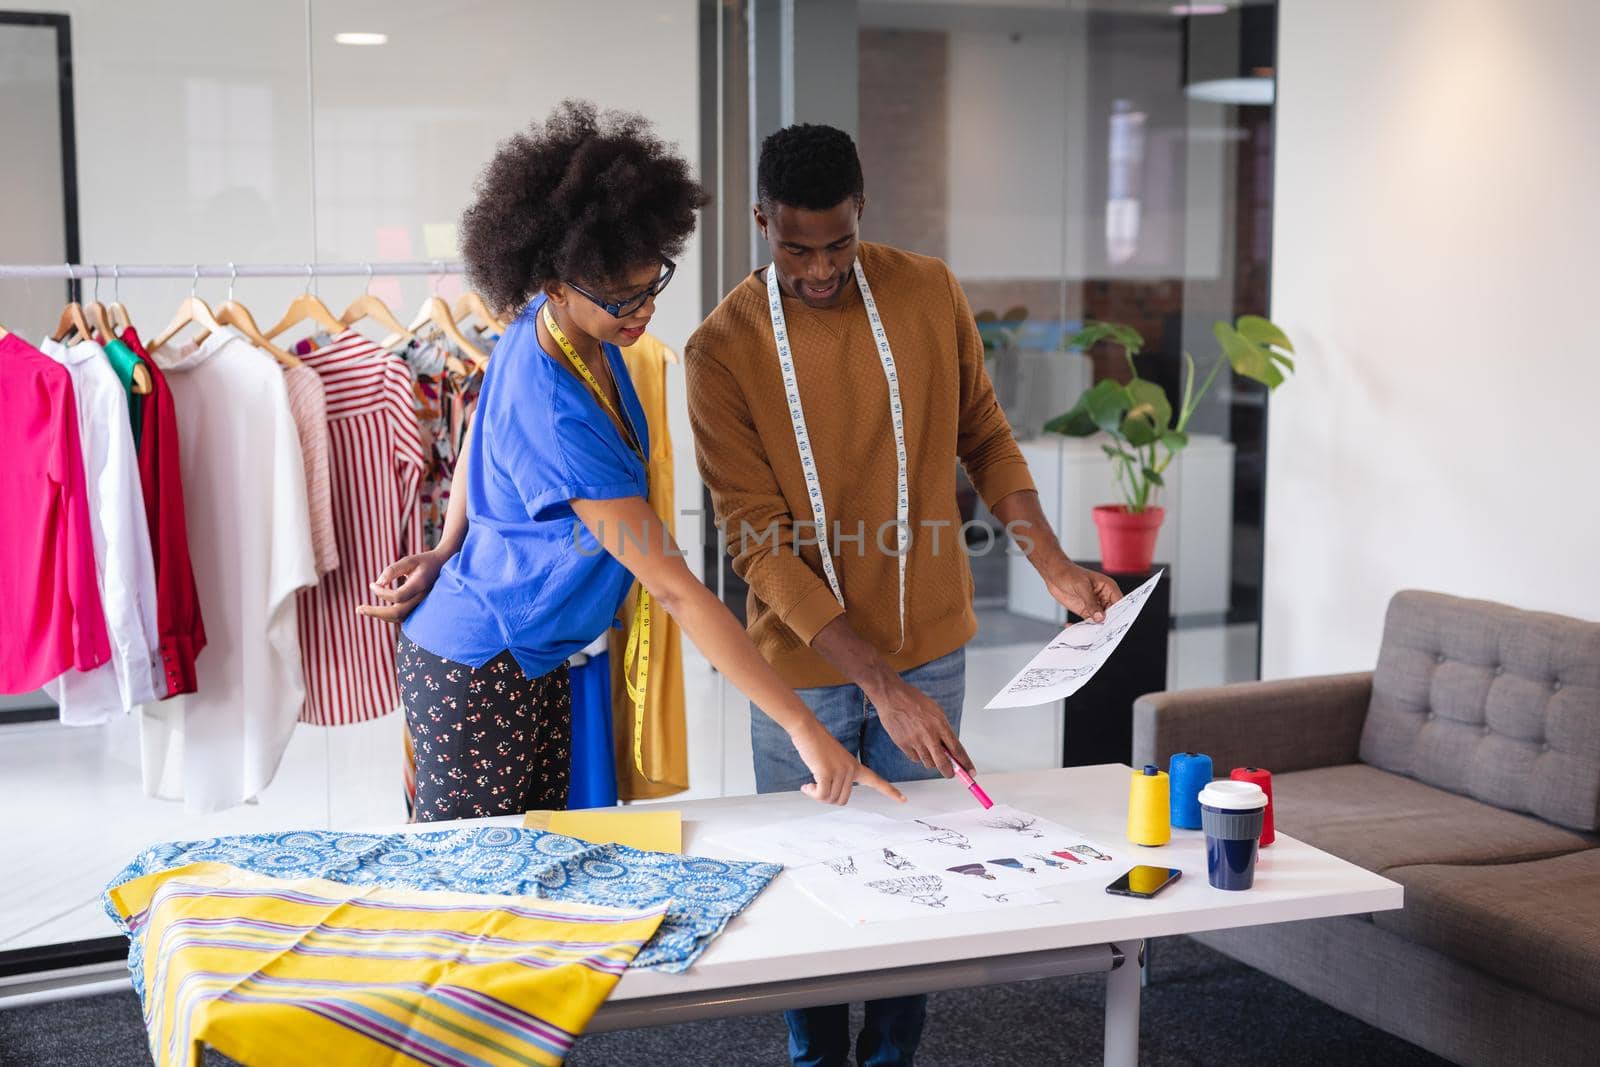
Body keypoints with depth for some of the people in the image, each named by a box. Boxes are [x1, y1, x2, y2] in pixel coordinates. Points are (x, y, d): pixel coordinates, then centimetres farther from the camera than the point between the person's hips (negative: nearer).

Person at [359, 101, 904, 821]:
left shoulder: (547, 327, -7)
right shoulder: (555, 419, -33)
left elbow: (483, 434, 13)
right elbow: (675, 590, -32)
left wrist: (446, 554, 11)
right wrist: (800, 724, -29)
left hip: (546, 663, 9)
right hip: (479, 677, -9)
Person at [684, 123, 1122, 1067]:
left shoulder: (930, 295, -4)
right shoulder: (724, 350, -13)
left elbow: (986, 439, 9)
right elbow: (759, 542, -16)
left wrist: (1056, 569, -3)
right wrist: (879, 682, -22)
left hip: (930, 647, 2)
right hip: (807, 663, -2)